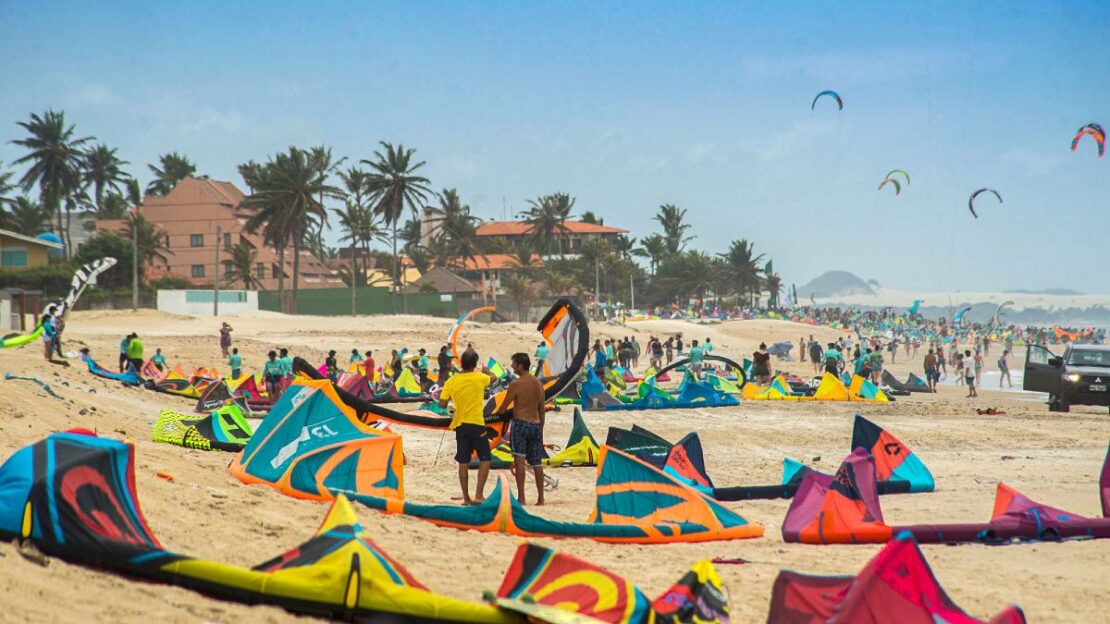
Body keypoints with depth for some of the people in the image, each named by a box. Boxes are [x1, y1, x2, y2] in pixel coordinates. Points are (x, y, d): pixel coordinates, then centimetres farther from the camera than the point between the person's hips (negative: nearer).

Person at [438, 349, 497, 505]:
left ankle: (466, 498, 10)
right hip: (477, 425, -3)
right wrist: (486, 370, 38)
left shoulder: (451, 382, -1)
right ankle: (479, 495, -5)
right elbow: (493, 378, 17)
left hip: (460, 426, 3)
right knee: (485, 460, 5)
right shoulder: (479, 378, -6)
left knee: (463, 463, 8)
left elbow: (442, 405, -1)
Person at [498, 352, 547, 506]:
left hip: (520, 423, -6)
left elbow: (504, 406, -5)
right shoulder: (538, 383, 10)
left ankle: (521, 497, -18)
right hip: (536, 424, 7)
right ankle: (540, 498, 13)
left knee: (519, 460, -11)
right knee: (536, 462, 11)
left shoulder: (516, 384, -9)